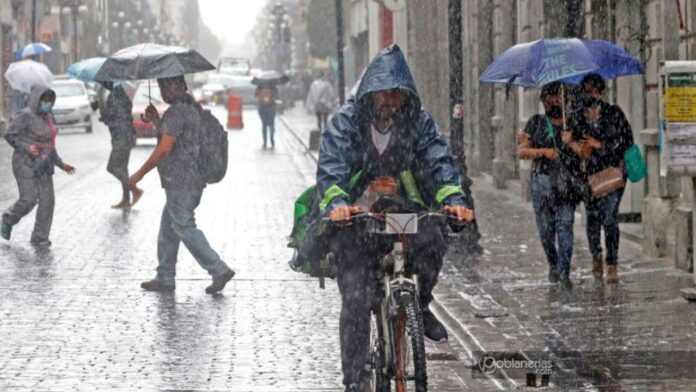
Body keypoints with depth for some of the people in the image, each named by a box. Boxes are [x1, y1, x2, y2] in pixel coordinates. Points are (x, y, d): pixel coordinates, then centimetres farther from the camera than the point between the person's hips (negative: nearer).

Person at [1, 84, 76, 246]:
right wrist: (26, 148, -26)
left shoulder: (47, 117, 10)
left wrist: (60, 164, 13)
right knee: (29, 200, -10)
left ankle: (39, 238, 6)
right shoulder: (25, 115, -14)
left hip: (42, 165, 7)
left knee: (47, 200, -2)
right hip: (25, 164, -7)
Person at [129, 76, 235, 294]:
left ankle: (219, 270, -10)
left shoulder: (176, 111, -17)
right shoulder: (193, 108, 15)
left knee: (185, 229, -6)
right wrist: (156, 121, 17)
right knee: (167, 229, 16)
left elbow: (165, 148, -23)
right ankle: (165, 278, 20)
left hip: (180, 183, -10)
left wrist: (140, 173, -16)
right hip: (194, 180, 10)